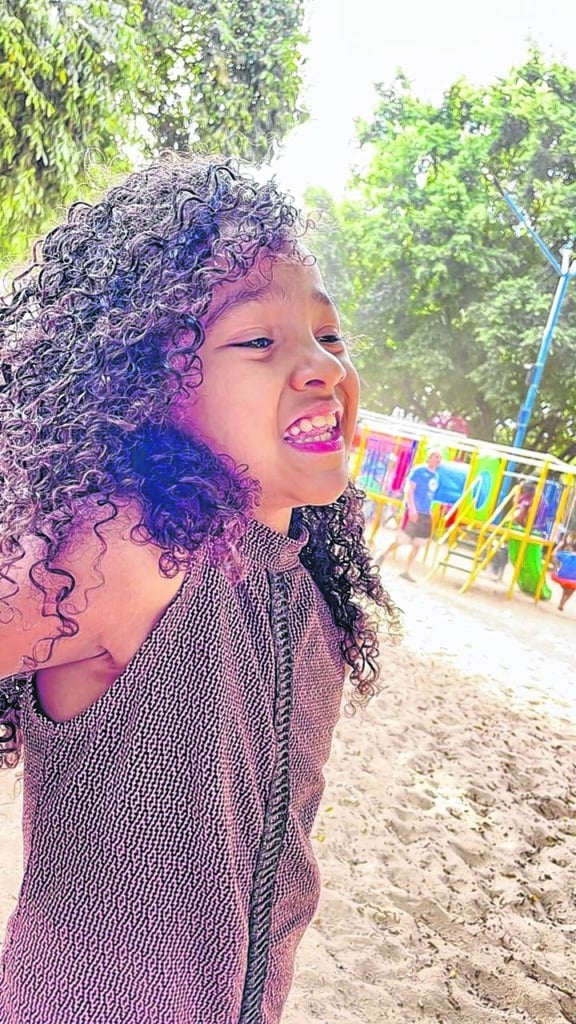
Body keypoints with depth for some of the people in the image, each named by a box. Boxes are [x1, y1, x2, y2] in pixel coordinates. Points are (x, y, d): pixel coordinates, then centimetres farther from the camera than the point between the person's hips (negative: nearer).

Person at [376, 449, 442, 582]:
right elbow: (409, 490, -13)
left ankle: (406, 571, 13)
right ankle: (383, 555, 22)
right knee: (401, 540, -3)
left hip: (426, 515, 7)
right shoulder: (418, 470, -8)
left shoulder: (436, 476, 13)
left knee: (417, 545, 5)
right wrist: (411, 508, -22)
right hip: (413, 512, -7)